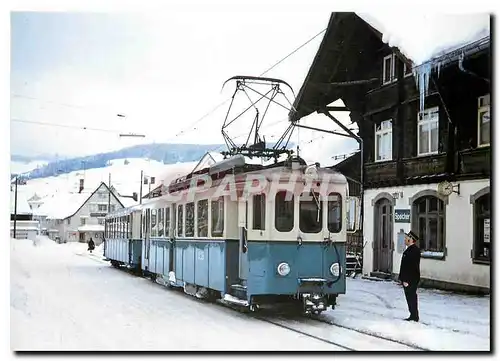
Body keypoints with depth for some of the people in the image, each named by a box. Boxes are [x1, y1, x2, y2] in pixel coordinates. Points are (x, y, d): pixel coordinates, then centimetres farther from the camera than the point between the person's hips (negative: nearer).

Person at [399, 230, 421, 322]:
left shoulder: (413, 250, -19)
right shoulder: (410, 249, 14)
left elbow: (410, 266, -24)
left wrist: (406, 280, -24)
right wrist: (403, 278, 20)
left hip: (410, 280, -11)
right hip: (408, 279, 11)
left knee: (411, 297, -4)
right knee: (411, 297, 14)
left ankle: (414, 316, 3)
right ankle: (413, 316, 20)